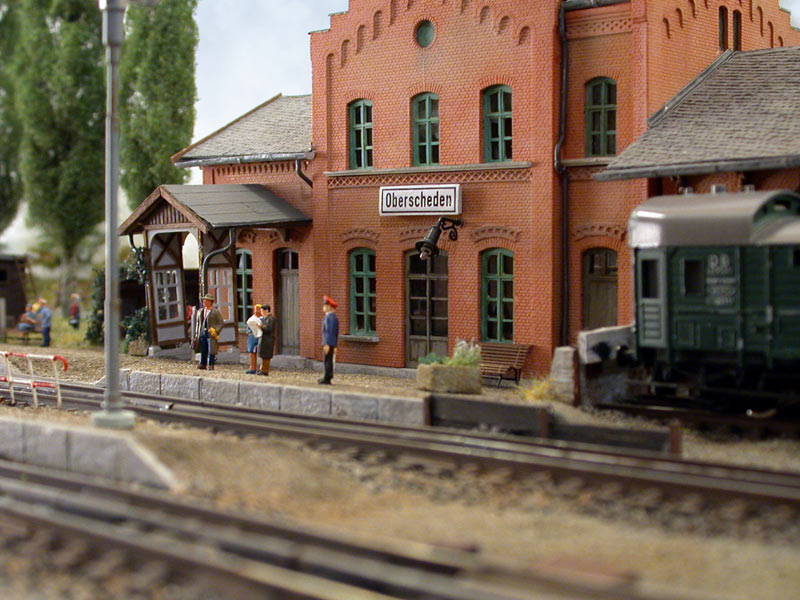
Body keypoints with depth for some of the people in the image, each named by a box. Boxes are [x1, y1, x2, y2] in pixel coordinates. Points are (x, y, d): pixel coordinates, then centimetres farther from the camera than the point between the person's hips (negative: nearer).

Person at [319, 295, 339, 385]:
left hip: (328, 343, -10)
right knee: (327, 360, 14)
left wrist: (327, 344, -23)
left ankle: (327, 379, -6)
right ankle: (327, 378, 19)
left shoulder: (330, 317, -16)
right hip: (332, 344, 10)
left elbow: (330, 331, -21)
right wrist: (335, 346, 22)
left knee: (327, 360, -7)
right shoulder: (334, 317, 16)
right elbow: (336, 333, 19)